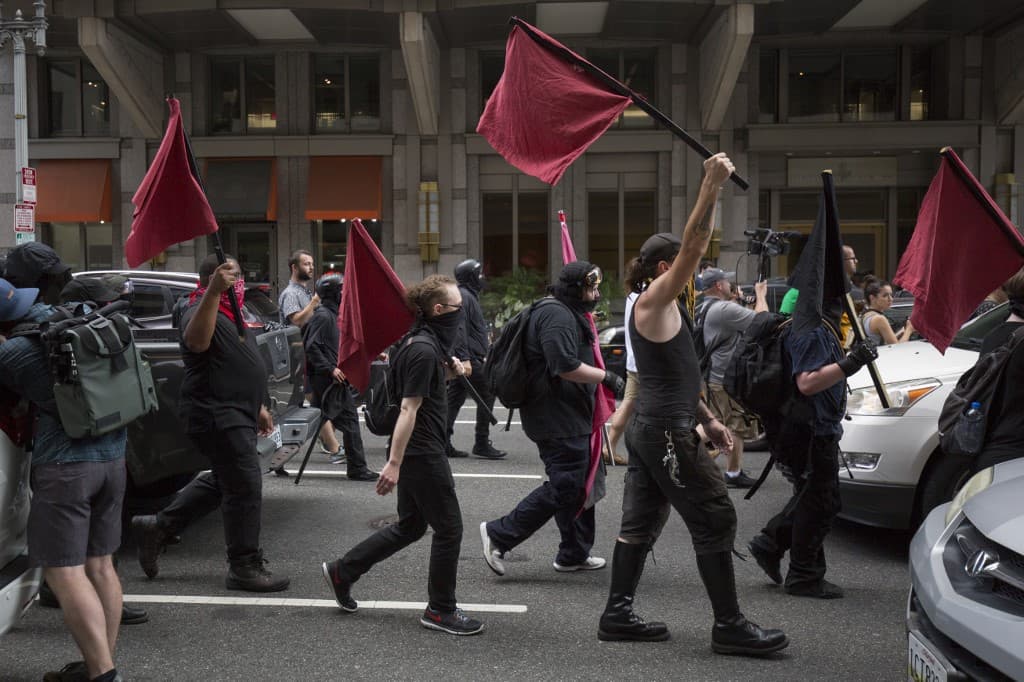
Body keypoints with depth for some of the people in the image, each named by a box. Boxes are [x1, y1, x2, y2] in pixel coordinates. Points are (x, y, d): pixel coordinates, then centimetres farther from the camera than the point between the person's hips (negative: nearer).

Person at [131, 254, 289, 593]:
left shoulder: (231, 313, 18)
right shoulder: (202, 310, -15)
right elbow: (197, 341, -40)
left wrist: (258, 407, 26)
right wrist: (213, 291, -50)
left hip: (235, 414, 11)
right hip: (218, 415, -11)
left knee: (222, 481, 21)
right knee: (245, 487, -6)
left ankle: (157, 527, 30)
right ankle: (244, 568, 5)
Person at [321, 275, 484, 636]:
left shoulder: (423, 342, 9)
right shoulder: (424, 350, -20)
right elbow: (409, 408, -23)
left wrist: (449, 372, 5)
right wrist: (394, 464, -24)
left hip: (417, 451, 10)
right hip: (422, 453, -10)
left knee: (410, 526, 19)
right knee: (449, 528, 2)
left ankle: (341, 570, 26)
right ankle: (440, 610, 16)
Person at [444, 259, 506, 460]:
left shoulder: (469, 295, 21)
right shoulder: (464, 296, -12)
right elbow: (460, 330, -21)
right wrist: (464, 358, -26)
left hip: (466, 358, 10)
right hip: (469, 358, -10)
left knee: (454, 398, 9)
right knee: (487, 395, -5)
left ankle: (443, 442, 11)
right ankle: (482, 443, -1)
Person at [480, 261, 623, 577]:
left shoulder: (568, 313, 19)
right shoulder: (557, 315, -17)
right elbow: (566, 367, -26)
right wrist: (608, 377, -18)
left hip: (568, 418, 11)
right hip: (559, 421, -11)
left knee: (578, 485, 16)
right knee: (564, 487, -9)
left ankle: (574, 554, 27)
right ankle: (499, 534, -1)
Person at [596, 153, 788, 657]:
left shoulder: (664, 309, 18)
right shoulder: (652, 302, -12)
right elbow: (693, 248, -24)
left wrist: (707, 420, 20)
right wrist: (711, 187, -23)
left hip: (653, 429, 10)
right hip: (666, 433, -10)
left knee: (641, 522, 12)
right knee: (715, 521, -3)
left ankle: (617, 615, 18)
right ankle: (728, 626, 5)